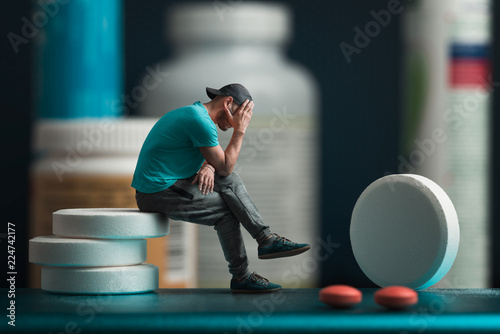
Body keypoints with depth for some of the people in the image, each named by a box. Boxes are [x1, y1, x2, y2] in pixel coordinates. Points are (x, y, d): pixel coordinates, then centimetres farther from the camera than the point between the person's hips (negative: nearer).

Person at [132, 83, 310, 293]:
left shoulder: (194, 113, 15)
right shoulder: (201, 121, -18)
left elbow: (219, 162, 21)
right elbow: (225, 167, -12)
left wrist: (208, 167, -1)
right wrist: (240, 131, -7)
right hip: (158, 194, -10)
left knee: (229, 182, 2)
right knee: (226, 210, -3)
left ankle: (266, 238, -3)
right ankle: (241, 278, 7)